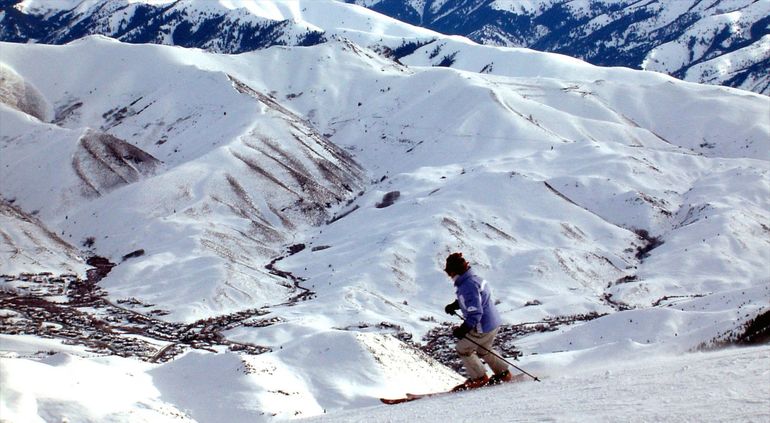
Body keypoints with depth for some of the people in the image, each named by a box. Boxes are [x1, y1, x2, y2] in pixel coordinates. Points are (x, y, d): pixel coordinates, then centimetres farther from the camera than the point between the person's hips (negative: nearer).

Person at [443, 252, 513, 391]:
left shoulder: (468, 286, -27)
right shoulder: (473, 279, 5)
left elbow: (475, 313, -31)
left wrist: (463, 329, -33)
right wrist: (454, 305, 22)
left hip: (483, 328, -10)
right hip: (494, 323, 10)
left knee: (462, 349, 8)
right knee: (483, 350, 30)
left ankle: (479, 378, 19)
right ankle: (503, 373, 39)